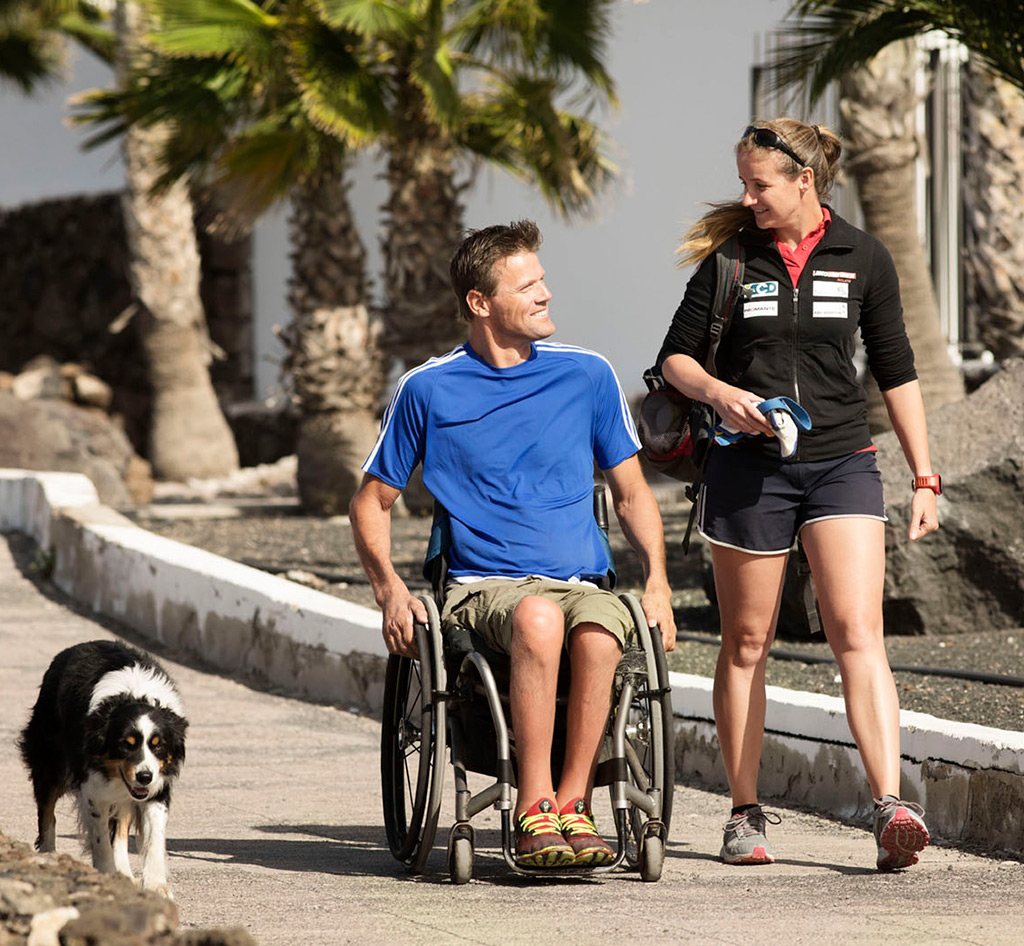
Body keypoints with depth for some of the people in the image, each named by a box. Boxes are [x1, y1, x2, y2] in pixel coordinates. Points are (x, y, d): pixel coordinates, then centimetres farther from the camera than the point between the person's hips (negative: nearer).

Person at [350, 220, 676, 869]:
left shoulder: (586, 375, 11)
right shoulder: (429, 390, 6)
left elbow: (631, 492, 20)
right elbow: (372, 502, 16)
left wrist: (657, 579, 3)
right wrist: (390, 588, -2)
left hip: (582, 584, 2)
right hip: (483, 589, -1)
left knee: (599, 633, -37)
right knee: (539, 617, -39)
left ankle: (572, 805, -27)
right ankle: (534, 810, -34)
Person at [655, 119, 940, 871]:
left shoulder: (863, 258, 4)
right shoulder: (730, 257, 3)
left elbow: (897, 372, 10)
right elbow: (677, 355, 8)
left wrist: (925, 477, 7)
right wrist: (718, 392, -14)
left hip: (842, 463, -1)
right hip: (747, 466, 1)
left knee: (858, 633, -14)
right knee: (746, 644, 6)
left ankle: (891, 808, -24)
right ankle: (746, 816, 16)